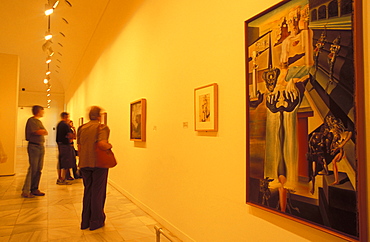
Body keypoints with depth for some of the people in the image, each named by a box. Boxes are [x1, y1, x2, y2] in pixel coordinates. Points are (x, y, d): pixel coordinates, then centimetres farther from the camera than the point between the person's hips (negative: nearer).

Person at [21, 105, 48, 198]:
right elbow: (37, 132, -16)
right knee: (33, 169, -7)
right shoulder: (31, 120, -8)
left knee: (39, 169, 9)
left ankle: (34, 189, 17)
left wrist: (41, 131, -8)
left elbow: (45, 133, 11)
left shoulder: (39, 121, 18)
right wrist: (43, 131, 3)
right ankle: (25, 191, 1)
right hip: (34, 146, -8)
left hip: (41, 146, 8)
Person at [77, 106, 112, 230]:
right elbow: (102, 144, -25)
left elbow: (78, 147, 11)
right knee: (98, 192, 6)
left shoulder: (82, 128, 8)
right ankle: (96, 222, 17)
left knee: (87, 191, 17)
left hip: (84, 164, 6)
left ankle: (85, 221, 25)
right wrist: (109, 145, -5)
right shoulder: (102, 127, -10)